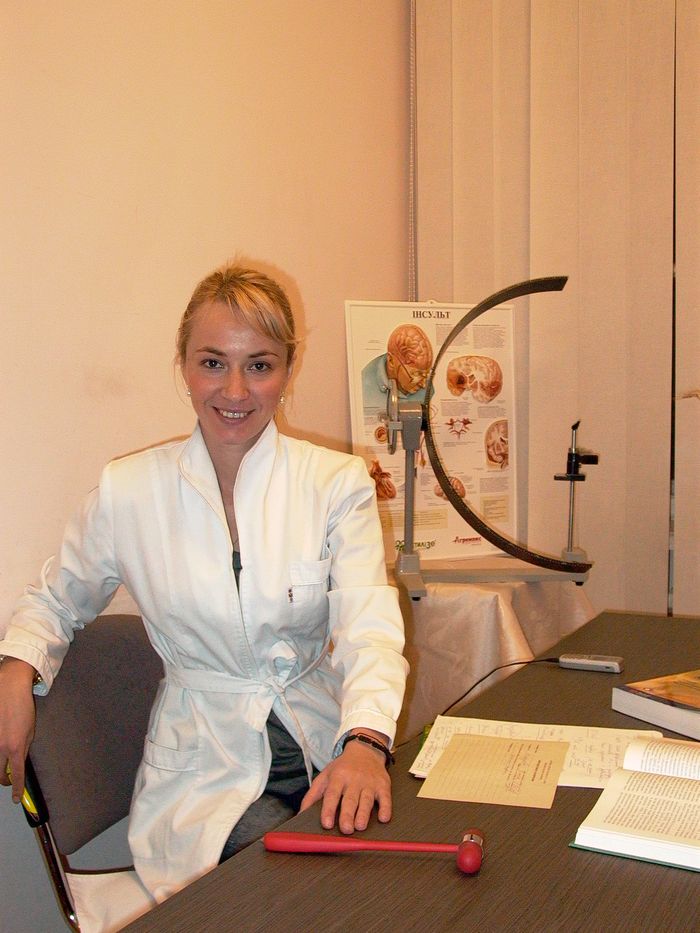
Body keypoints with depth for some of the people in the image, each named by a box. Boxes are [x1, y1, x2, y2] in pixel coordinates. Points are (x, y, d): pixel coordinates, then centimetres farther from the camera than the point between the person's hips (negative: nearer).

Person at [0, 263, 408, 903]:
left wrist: (365, 743, -33)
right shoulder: (128, 490, 0)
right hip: (205, 771, -1)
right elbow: (57, 602, 16)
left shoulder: (339, 483, -1)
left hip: (326, 747, 1)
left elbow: (369, 627, -13)